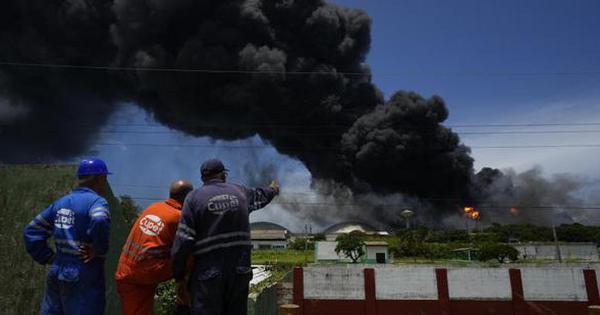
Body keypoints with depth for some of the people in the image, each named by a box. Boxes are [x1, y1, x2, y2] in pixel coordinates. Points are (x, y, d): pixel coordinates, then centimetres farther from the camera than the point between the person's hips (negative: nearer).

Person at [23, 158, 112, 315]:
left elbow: (32, 232, 13)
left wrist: (49, 258, 12)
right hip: (84, 279, -7)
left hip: (57, 274, 7)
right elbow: (100, 222, -36)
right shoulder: (96, 201, -14)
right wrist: (99, 250, -20)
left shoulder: (61, 202, 10)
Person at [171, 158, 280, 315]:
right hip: (239, 270, 3)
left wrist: (179, 275, 1)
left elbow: (183, 241, -8)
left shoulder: (194, 197, -3)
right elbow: (260, 195, 30)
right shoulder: (240, 192, 7)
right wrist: (273, 190, 53)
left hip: (208, 273, -3)